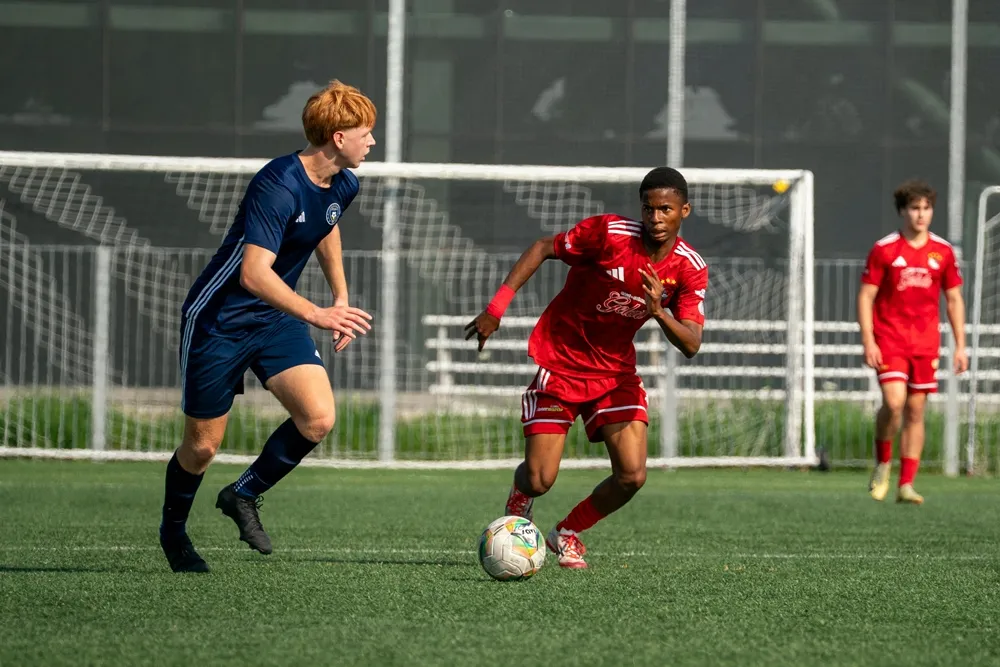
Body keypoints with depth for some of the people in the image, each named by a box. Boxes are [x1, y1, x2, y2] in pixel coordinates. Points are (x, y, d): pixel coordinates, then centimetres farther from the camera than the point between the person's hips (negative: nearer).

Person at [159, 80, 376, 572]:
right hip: (218, 321, -7)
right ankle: (173, 529, 34)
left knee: (319, 419, -14)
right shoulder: (278, 186, -28)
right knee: (202, 446, 4)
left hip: (275, 321, 7)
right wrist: (318, 315, -44)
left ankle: (244, 495, 10)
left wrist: (341, 299, 19)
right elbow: (254, 274, -37)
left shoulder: (342, 186, -2)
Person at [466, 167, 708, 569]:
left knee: (632, 476, -14)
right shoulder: (608, 233, -20)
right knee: (540, 481, -9)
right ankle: (520, 496, 33)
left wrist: (658, 311, -35)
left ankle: (568, 533, 16)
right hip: (559, 364, -3)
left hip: (616, 371, 3)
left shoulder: (690, 269, -9)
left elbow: (691, 345, -15)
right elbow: (544, 248, -8)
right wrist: (497, 306, -14)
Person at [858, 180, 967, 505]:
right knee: (894, 402, -18)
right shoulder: (884, 250, -3)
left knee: (915, 411, 2)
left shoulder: (943, 252, 5)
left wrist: (960, 347, 7)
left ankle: (906, 485, 6)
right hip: (889, 339, -3)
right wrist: (868, 341, -11)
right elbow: (865, 296, -2)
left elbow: (954, 300, 12)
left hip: (926, 342, 3)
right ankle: (883, 463, 7)